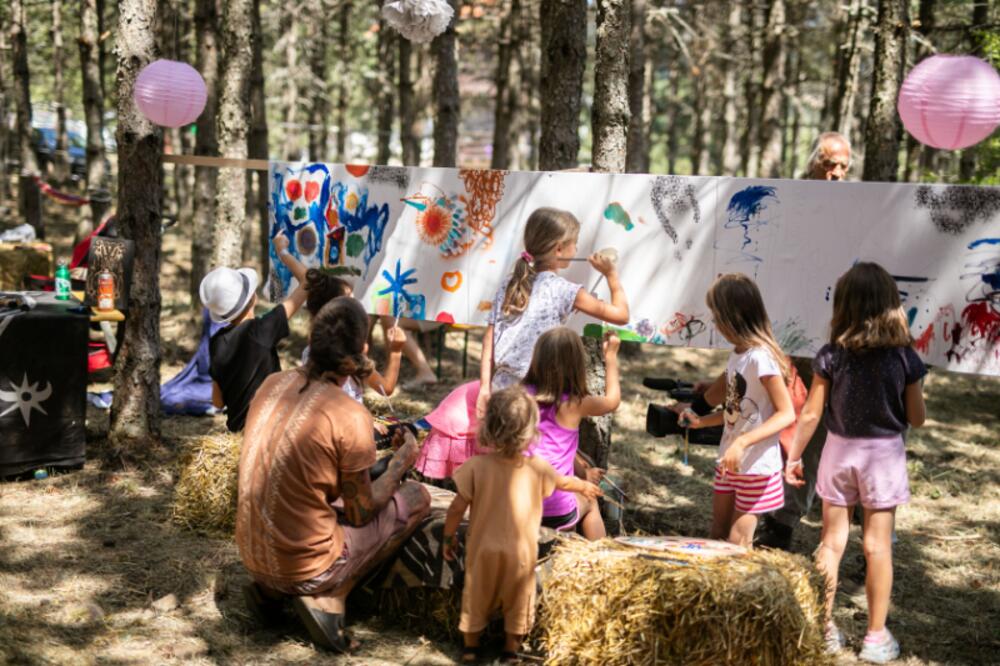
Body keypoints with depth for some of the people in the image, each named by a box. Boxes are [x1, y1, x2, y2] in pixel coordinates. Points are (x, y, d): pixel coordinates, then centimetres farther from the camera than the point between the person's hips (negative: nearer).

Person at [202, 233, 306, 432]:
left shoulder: (217, 343, 1)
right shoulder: (260, 330, -18)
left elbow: (218, 401, 11)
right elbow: (307, 281, -16)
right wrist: (283, 251, -1)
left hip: (240, 426, 7)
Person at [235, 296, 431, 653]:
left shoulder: (273, 384, -2)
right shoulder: (351, 417, -20)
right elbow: (361, 514, -8)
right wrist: (401, 462, 7)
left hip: (251, 556, 6)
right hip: (305, 568, -6)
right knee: (416, 497, 8)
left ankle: (269, 589, 14)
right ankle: (325, 598, -1)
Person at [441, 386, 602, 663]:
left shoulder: (477, 466, -17)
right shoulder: (537, 468, -12)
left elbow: (457, 507, -13)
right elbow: (565, 482, 9)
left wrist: (449, 537, 3)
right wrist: (585, 486, 30)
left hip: (484, 549, 0)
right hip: (521, 552, 0)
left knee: (476, 596, 20)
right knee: (518, 599, 21)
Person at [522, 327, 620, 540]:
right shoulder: (574, 404, -11)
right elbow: (612, 401, 11)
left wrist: (581, 472, 22)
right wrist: (611, 356, 22)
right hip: (555, 511, -3)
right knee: (589, 502, 31)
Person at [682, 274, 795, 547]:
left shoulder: (761, 357, -20)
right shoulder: (738, 354, 7)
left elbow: (786, 414, -22)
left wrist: (742, 442, -29)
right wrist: (701, 421, 12)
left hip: (756, 466, -9)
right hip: (729, 463, 9)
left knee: (738, 544, -3)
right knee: (718, 536, 12)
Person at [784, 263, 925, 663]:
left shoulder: (832, 355, -8)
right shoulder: (904, 356, -9)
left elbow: (811, 413, -6)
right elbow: (916, 419, -4)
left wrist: (794, 456, 5)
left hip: (839, 451, 1)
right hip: (884, 454, -1)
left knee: (831, 542, 12)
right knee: (877, 546, 7)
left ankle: (824, 627, 19)